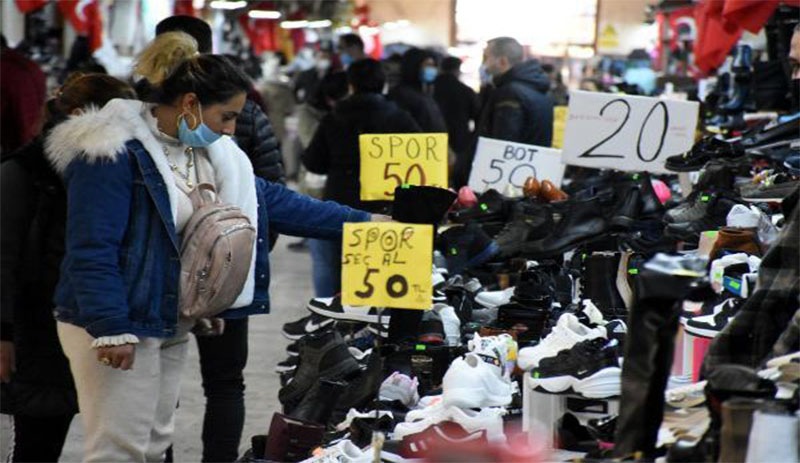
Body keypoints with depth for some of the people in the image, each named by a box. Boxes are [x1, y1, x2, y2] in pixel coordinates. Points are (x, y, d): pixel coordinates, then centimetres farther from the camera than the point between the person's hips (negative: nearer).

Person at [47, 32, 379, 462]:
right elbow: (92, 250, -23)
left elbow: (273, 200, 12)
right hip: (119, 330, -9)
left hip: (171, 327, 9)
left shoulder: (213, 152, 10)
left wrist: (360, 222, 8)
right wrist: (111, 329, -26)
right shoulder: (112, 153, -19)